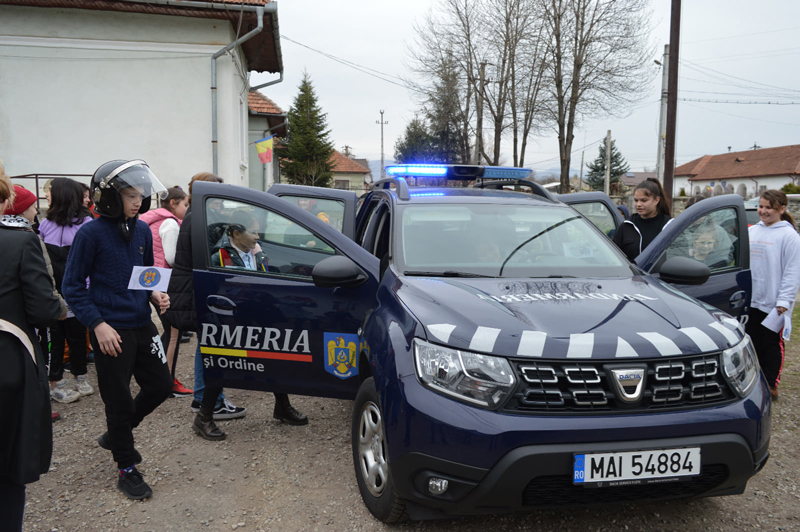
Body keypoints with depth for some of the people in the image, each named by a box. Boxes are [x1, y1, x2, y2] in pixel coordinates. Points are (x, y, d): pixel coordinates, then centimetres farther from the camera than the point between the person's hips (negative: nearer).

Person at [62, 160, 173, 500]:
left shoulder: (142, 230, 6)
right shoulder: (91, 234, -12)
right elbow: (72, 287, -8)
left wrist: (155, 295, -1)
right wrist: (98, 324, -17)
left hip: (142, 325, 6)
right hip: (111, 331, -6)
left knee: (160, 386, 12)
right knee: (119, 400, 3)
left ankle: (116, 434, 37)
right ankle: (126, 469, 21)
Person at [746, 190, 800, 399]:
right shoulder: (752, 231, 10)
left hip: (773, 303, -6)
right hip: (750, 301, 6)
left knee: (772, 344, 4)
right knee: (752, 342, 12)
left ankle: (771, 385, 14)